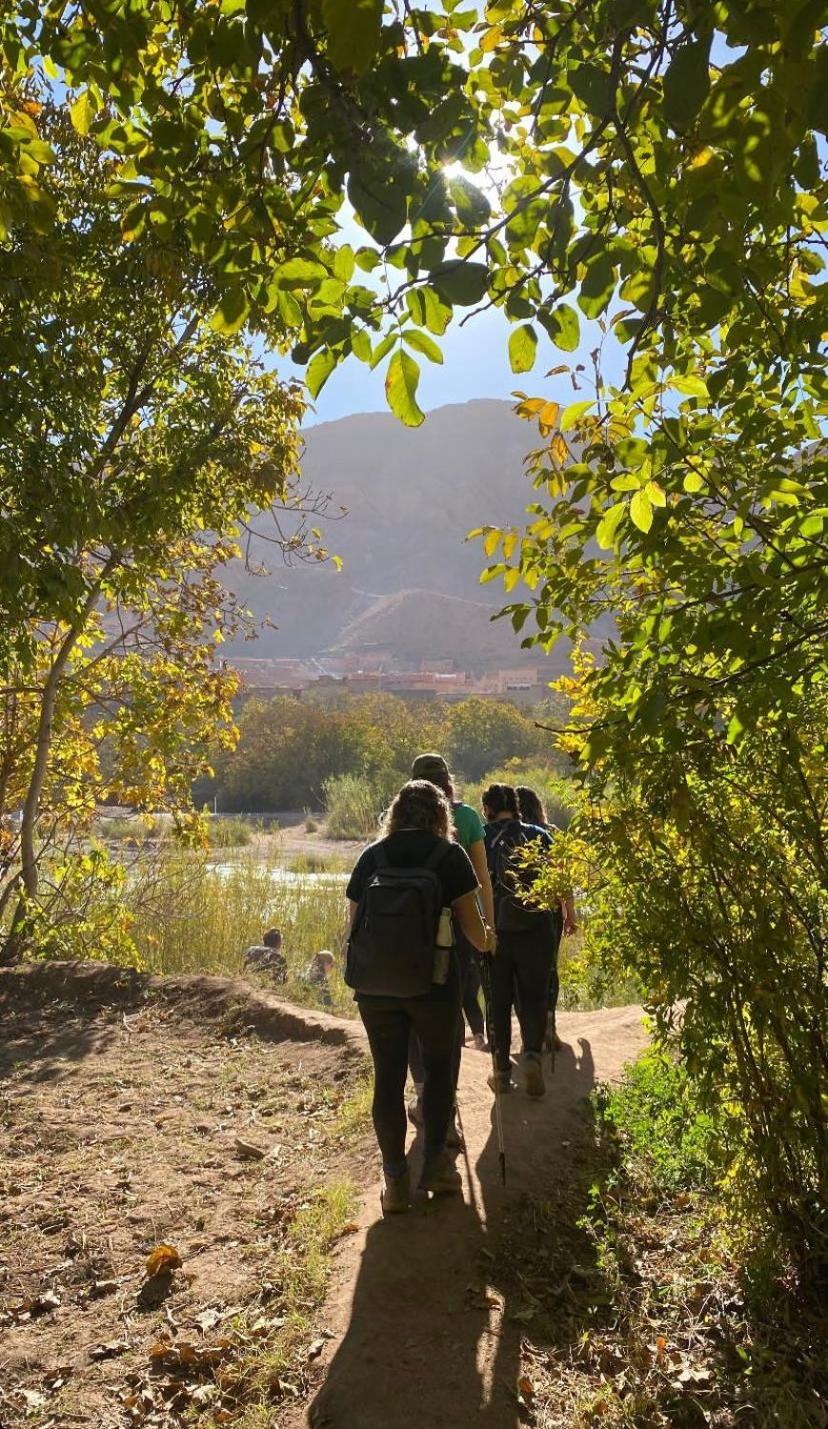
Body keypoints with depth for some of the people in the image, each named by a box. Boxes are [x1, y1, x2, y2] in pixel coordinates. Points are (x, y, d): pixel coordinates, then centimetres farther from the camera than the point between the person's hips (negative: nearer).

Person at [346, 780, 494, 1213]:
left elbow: (354, 923, 8)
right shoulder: (449, 855, -4)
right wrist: (485, 942, 20)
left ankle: (396, 1179, 16)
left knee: (388, 1077, 11)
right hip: (433, 982, -2)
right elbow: (472, 925, -3)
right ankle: (435, 1163, 23)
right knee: (439, 1067, 19)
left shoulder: (371, 855, 5)